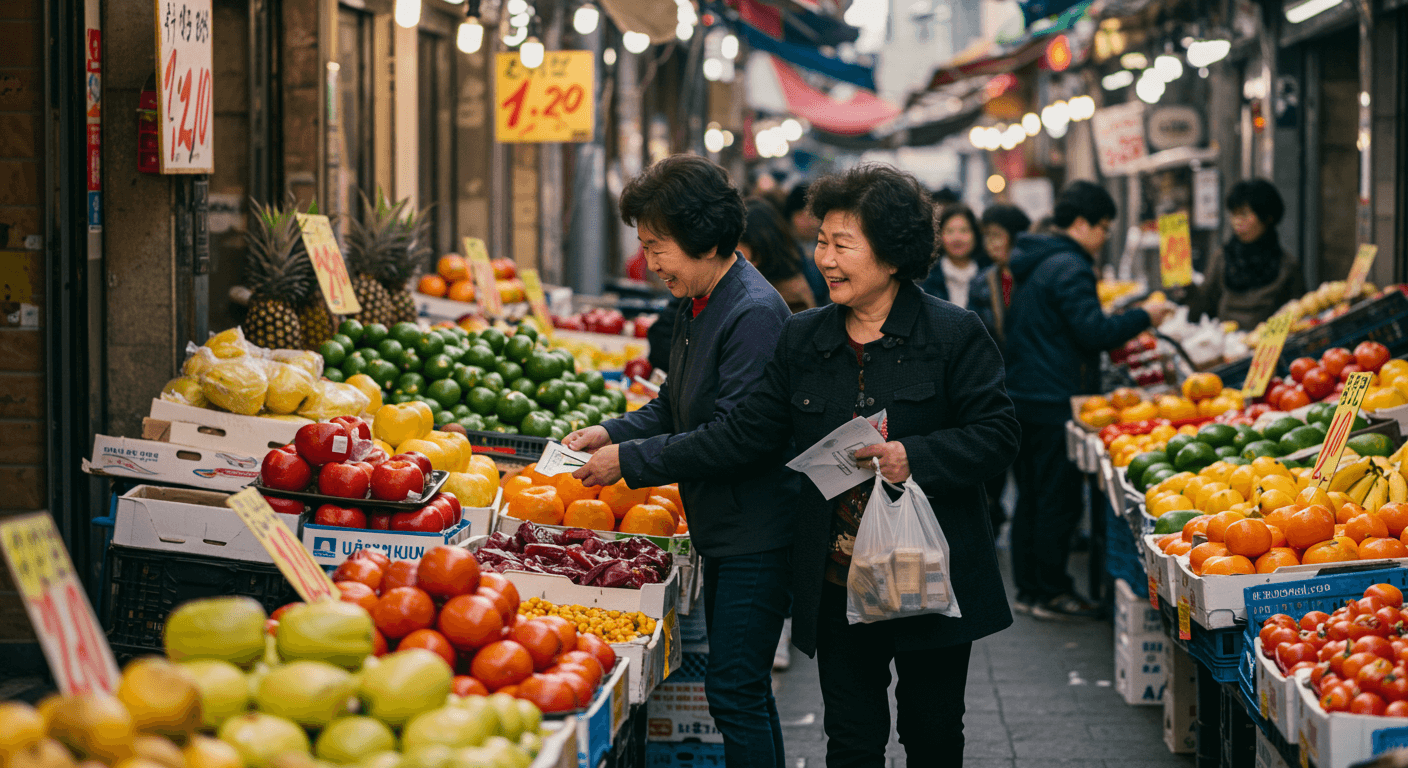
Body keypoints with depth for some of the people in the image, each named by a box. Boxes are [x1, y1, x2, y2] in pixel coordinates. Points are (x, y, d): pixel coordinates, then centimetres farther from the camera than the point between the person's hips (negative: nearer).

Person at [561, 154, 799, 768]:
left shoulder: (753, 314, -20)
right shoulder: (696, 306, 11)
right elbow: (675, 406, 22)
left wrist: (630, 458, -18)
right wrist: (612, 433, 5)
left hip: (756, 533, -10)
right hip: (723, 532, 10)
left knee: (733, 689, -9)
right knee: (745, 689, 16)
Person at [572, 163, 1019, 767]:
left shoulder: (953, 334, -6)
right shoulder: (802, 339, 5)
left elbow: (996, 434, -7)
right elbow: (744, 434, 3)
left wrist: (912, 457, -22)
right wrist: (634, 464, -2)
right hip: (838, 582, 3)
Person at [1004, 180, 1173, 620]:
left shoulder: (1033, 264, 16)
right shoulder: (1069, 267, -15)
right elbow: (1093, 332, -20)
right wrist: (1143, 317, -7)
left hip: (1023, 395, 10)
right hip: (1056, 399, -10)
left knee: (1031, 497, 13)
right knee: (1058, 501, -3)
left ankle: (1028, 589, 18)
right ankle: (1050, 594, 0)